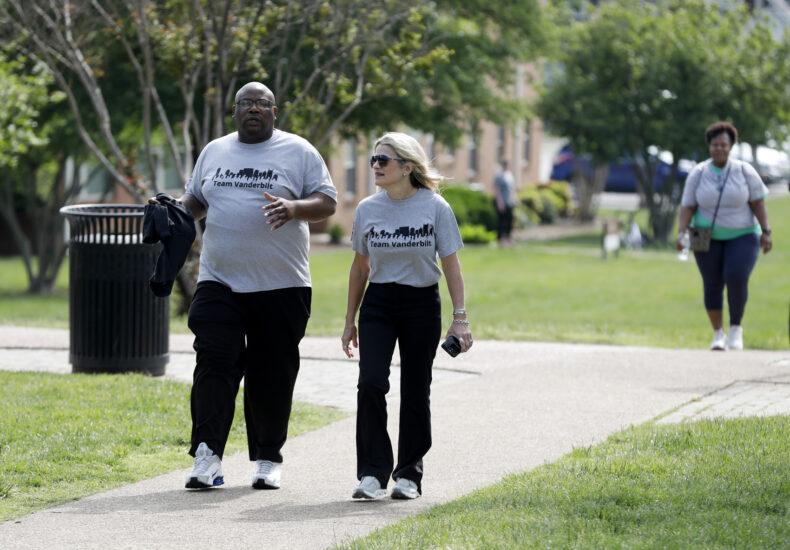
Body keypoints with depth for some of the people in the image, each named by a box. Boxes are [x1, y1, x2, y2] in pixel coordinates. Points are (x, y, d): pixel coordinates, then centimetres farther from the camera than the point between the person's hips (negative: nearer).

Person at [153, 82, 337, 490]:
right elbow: (196, 199, 24)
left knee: (271, 372, 4)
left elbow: (327, 202, -1)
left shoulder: (298, 152, 3)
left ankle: (268, 459, 14)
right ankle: (207, 456, -14)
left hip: (280, 285, -2)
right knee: (214, 363, -11)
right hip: (219, 282, 2)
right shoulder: (214, 152, 15)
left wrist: (293, 207, -20)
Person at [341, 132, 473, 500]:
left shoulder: (435, 208, -6)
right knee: (370, 382, -14)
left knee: (415, 390, 2)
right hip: (378, 304, 2)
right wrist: (350, 320, 13)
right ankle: (372, 473, -8)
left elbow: (451, 265, -2)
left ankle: (409, 474, 15)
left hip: (421, 304, -2)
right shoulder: (367, 210, 2)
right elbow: (360, 267, 11)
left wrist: (459, 317, -7)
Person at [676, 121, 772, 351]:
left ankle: (735, 328, -1)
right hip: (708, 237, 1)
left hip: (741, 237, -1)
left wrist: (766, 233, -15)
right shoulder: (698, 174, -5)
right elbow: (687, 207, -6)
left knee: (737, 279, -20)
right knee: (712, 286, -1)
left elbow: (758, 202, -7)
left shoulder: (745, 171, -7)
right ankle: (718, 334, 17)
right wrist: (681, 233, -21)